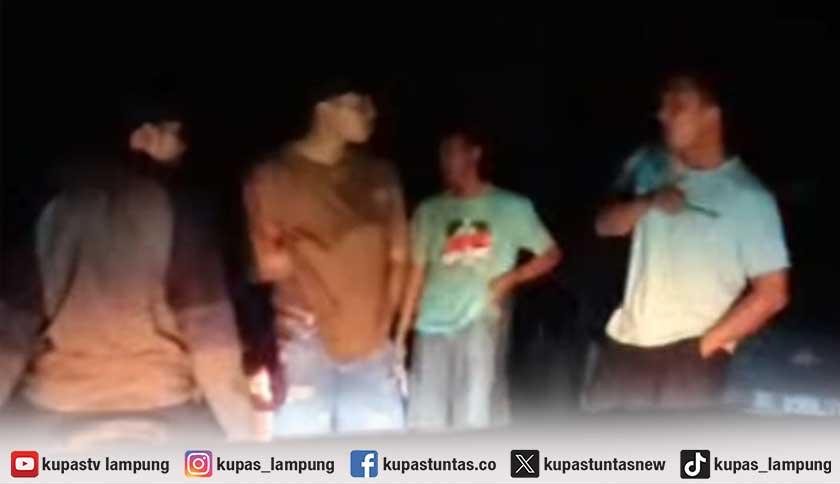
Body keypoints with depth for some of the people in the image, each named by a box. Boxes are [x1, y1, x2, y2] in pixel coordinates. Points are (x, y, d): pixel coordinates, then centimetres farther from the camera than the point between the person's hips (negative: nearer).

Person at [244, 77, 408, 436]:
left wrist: (383, 324, 3)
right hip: (305, 346, -4)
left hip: (372, 346, 4)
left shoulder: (380, 177, 9)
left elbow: (397, 257, 11)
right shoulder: (273, 177, -3)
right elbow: (267, 263, -3)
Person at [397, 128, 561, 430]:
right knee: (425, 419, 4)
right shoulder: (429, 210, 9)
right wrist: (402, 330, 5)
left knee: (475, 419, -1)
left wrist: (511, 277, -8)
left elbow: (551, 254, 8)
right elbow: (417, 271, 9)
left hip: (482, 322, -2)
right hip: (432, 324, 2)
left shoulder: (512, 207, 3)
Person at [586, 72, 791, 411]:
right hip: (627, 344, 5)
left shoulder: (748, 197, -10)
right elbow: (604, 225, 7)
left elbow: (771, 293, -9)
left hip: (690, 359, -5)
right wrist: (648, 202, -12)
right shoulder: (648, 166, 5)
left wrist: (706, 345, -9)